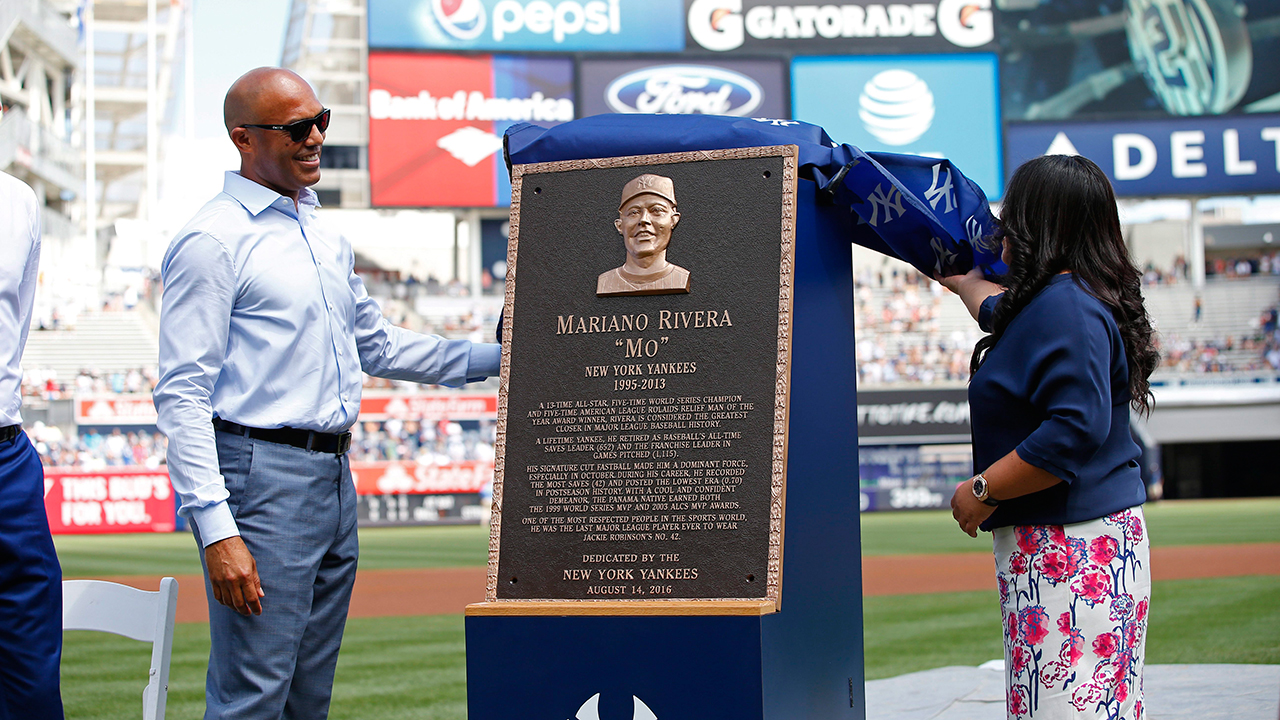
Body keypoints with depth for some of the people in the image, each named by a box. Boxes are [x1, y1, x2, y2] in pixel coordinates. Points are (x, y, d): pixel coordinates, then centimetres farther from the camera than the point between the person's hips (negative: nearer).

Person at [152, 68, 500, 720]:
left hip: (334, 474, 8)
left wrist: (498, 358, 21)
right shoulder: (213, 241, -9)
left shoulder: (326, 239, 16)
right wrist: (216, 529, -21)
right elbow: (183, 396, -14)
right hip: (262, 477, -8)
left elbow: (377, 346, 27)